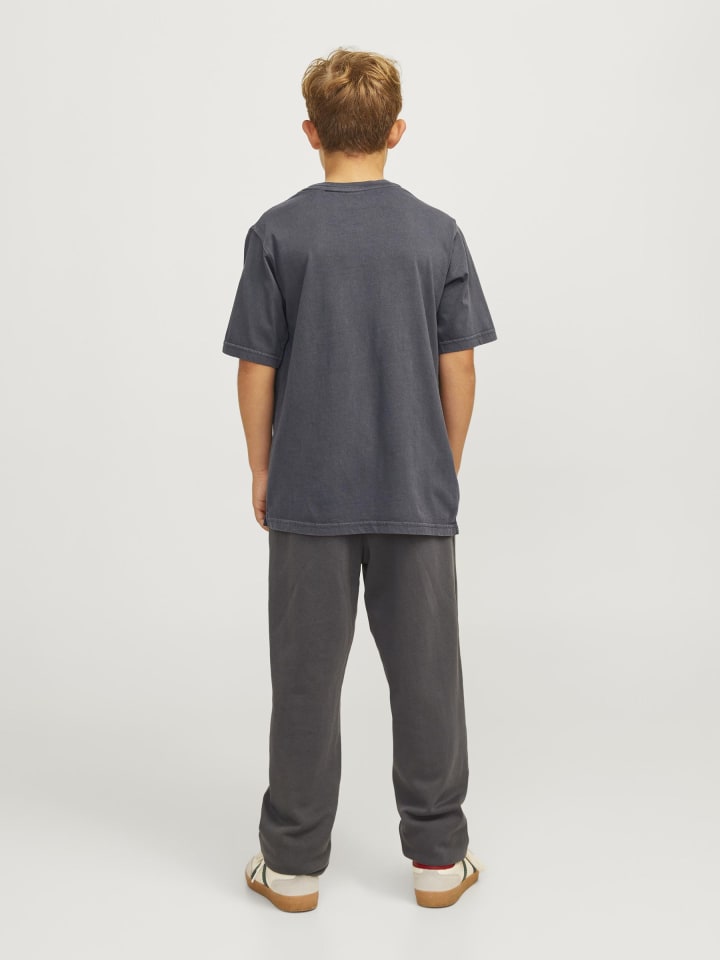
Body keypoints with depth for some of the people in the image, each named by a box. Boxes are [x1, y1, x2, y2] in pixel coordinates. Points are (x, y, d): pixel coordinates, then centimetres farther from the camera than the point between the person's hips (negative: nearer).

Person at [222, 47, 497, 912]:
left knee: (306, 677, 8)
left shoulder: (278, 234, -5)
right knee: (425, 672, 10)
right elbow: (458, 369, 0)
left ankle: (293, 863, 19)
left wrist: (261, 469, 9)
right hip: (415, 492, 1)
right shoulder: (437, 234, -2)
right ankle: (438, 857, 21)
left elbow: (256, 368, -3)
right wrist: (447, 468, 11)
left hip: (308, 492, -1)